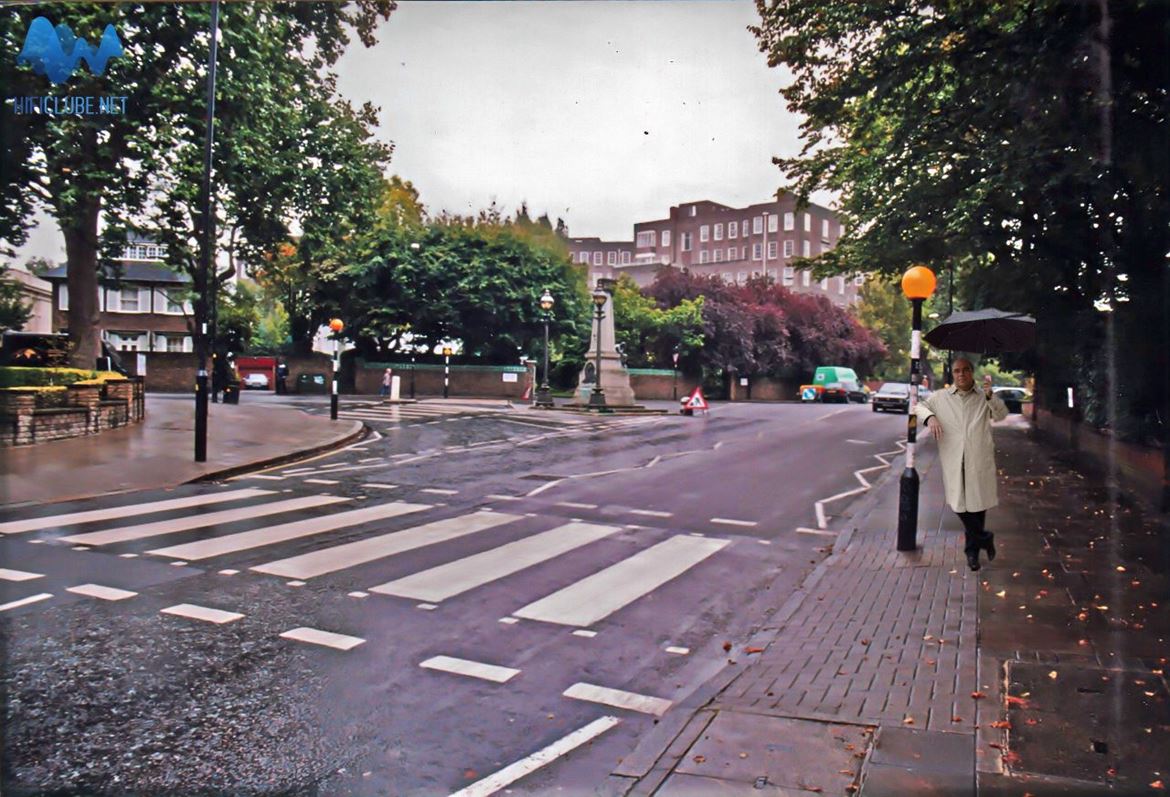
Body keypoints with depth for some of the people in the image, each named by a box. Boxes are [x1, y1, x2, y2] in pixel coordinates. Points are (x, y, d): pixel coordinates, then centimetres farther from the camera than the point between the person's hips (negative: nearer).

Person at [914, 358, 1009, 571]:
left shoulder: (984, 398, 5)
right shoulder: (941, 397, 6)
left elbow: (1001, 415, -10)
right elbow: (919, 407, 17)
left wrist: (990, 395, -30)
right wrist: (930, 417, -6)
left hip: (979, 460, 0)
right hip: (953, 460, 0)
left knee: (978, 503, 8)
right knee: (960, 505, 1)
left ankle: (972, 549, 25)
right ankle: (984, 538, 23)